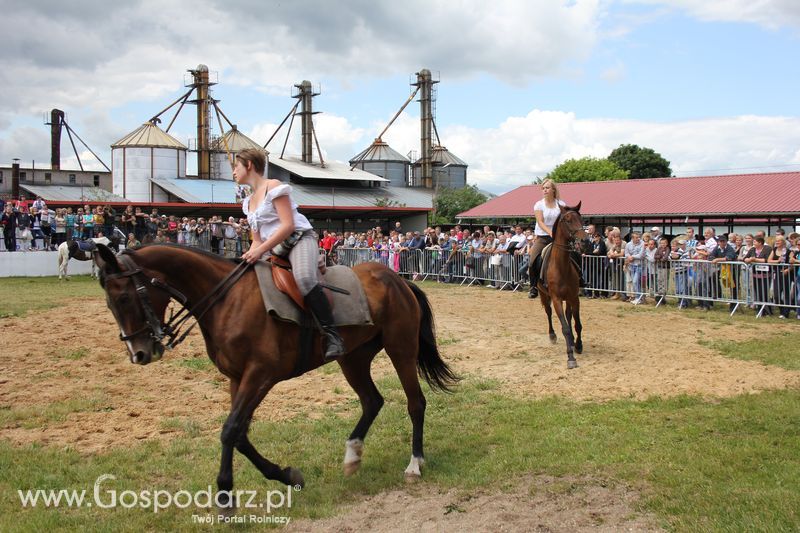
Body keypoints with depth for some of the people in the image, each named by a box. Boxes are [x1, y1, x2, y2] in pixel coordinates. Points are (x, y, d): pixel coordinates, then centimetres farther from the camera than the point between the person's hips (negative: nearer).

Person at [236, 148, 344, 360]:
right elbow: (257, 240, 20)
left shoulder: (273, 186, -5)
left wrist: (261, 250, -23)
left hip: (299, 239, -9)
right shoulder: (249, 202, 20)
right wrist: (250, 255, -2)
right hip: (275, 250, 10)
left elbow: (288, 225, -16)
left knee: (304, 278, -38)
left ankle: (333, 336, -39)